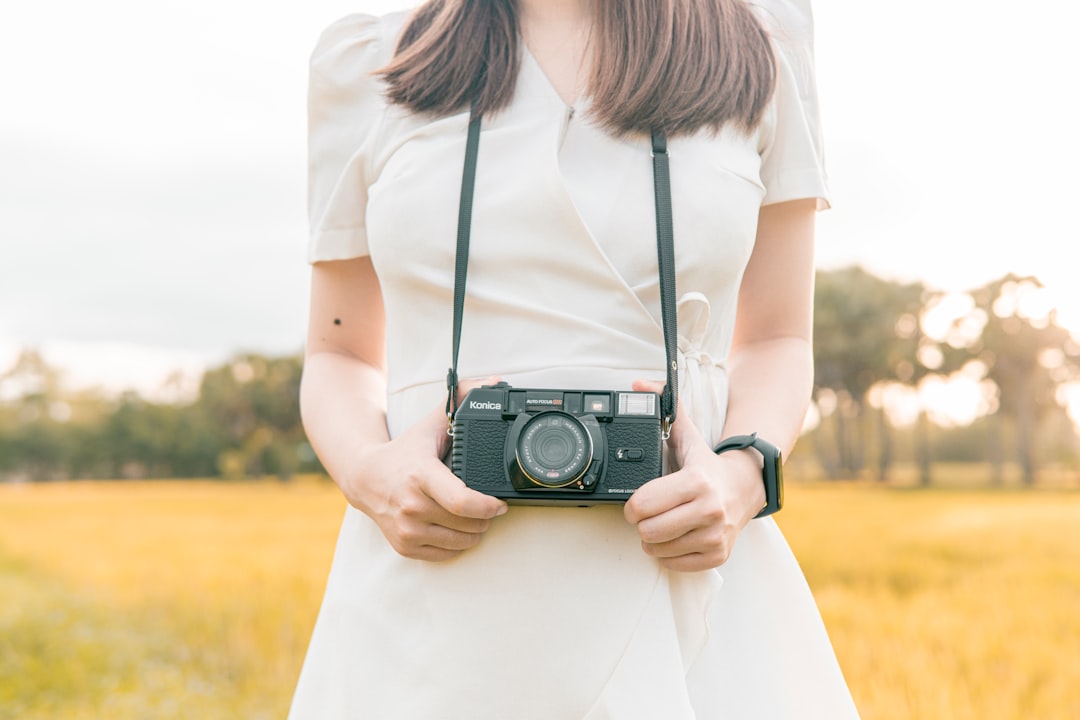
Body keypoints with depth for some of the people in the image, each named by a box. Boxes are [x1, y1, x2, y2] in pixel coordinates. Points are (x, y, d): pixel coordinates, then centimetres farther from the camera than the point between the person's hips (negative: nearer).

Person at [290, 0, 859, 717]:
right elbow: (340, 360, 11)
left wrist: (744, 476, -11)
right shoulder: (364, 64, 5)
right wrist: (369, 473, -10)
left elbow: (777, 342, 10)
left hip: (688, 584, 0)